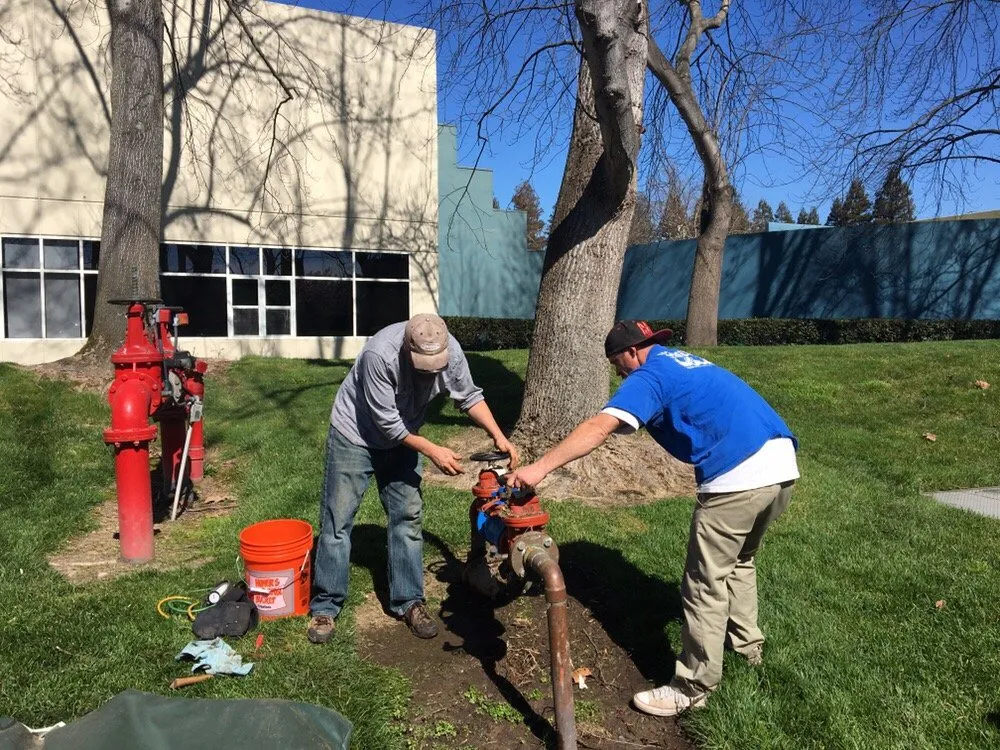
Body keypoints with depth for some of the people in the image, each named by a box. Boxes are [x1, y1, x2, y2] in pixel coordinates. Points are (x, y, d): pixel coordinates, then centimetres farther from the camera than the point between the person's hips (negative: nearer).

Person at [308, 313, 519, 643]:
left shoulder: (451, 351, -21)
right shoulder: (380, 354, -36)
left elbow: (470, 397, -4)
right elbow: (386, 422, -28)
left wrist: (499, 437, -14)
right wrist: (433, 451, -26)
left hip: (402, 438, 5)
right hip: (354, 434, -4)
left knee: (408, 517, 4)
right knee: (337, 519, 0)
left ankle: (408, 602, 16)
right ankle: (325, 606, 13)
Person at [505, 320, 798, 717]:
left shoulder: (651, 375, -4)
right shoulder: (687, 362, 24)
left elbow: (598, 429, -17)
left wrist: (539, 468, -22)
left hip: (739, 478, -9)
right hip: (782, 465, 10)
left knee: (706, 584, 3)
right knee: (739, 561, 28)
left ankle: (693, 687, 14)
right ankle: (748, 643, 43)